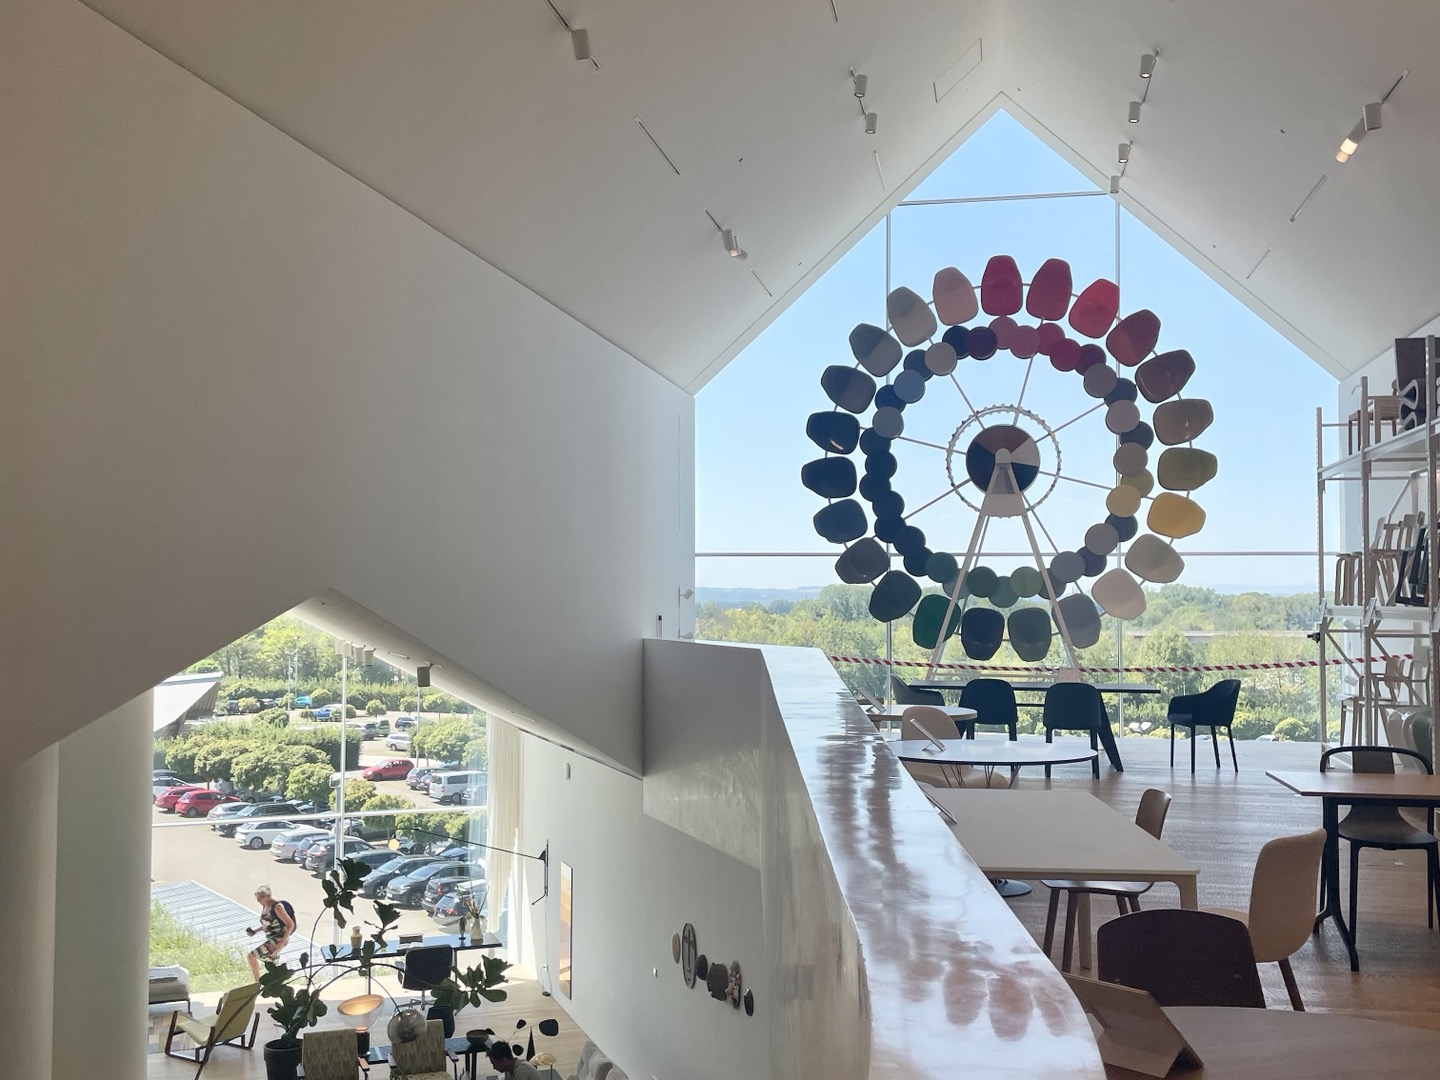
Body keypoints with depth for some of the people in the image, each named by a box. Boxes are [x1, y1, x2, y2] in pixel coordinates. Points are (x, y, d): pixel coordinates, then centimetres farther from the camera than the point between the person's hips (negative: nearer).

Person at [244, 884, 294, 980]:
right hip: (271, 939, 9)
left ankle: (257, 984, -9)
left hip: (278, 939, -9)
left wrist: (282, 943, -24)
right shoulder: (264, 906, 7)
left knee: (251, 956, -16)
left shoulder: (276, 907, -18)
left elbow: (290, 924, -20)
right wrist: (255, 930, 3)